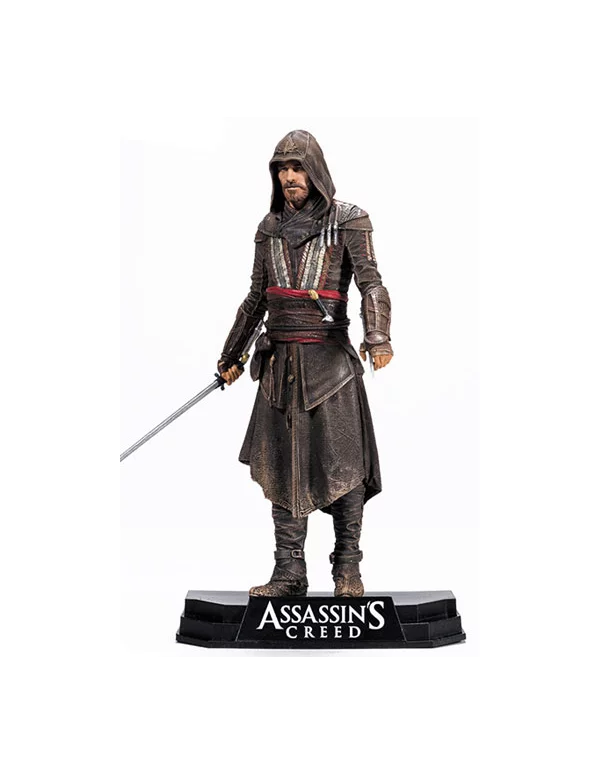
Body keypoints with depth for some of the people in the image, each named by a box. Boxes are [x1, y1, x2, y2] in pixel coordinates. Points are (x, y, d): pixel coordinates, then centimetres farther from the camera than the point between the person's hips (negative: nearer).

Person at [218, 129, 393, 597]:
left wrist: (378, 337, -33)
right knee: (283, 466, 3)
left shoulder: (348, 221, -2)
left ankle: (348, 568, 12)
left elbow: (371, 282, -14)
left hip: (329, 357, -4)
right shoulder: (271, 228, 13)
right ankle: (290, 572, 9)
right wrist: (232, 356, 27)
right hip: (280, 360, 4)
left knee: (341, 463, -2)